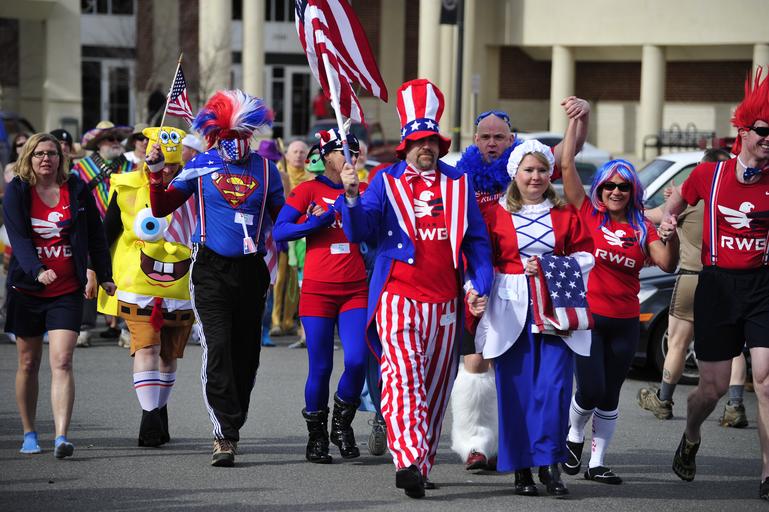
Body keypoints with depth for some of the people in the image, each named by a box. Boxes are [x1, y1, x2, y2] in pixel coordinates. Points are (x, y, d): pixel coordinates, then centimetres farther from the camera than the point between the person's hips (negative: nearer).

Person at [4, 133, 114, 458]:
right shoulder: (16, 192, -1)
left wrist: (104, 276, 10)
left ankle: (61, 437, -22)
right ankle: (29, 434, 24)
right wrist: (37, 271, -28)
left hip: (68, 291, -1)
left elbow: (95, 235, 10)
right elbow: (18, 237, -13)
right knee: (28, 364, 10)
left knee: (61, 363, -14)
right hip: (27, 289, 1)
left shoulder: (77, 190, 2)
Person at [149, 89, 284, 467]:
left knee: (245, 351, 8)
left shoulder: (264, 169, 7)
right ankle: (225, 433, -16)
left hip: (251, 270, 3)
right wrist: (156, 172, -11)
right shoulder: (201, 166, 2)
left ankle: (230, 430, 23)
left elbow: (282, 217, 14)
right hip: (211, 269, -3)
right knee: (218, 348, -15)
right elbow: (161, 208, 2)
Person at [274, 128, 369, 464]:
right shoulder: (309, 190, 2)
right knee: (320, 367, -1)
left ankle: (342, 423, 12)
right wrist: (319, 220, -16)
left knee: (357, 361, -12)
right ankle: (316, 436, 16)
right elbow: (279, 231, -6)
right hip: (318, 290, -3)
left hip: (355, 289, 3)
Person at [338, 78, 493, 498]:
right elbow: (360, 231, -3)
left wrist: (480, 285, 0)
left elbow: (477, 240, 13)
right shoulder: (386, 182, 5)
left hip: (445, 302, 4)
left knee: (436, 385, 8)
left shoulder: (459, 184, 12)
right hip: (398, 296, -4)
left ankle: (422, 465, 18)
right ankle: (408, 459, -34)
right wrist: (351, 196, -21)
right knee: (403, 373, -22)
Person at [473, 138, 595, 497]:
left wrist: (556, 266, -6)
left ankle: (549, 462, -6)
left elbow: (585, 255, 11)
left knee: (554, 384, -11)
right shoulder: (495, 215, 6)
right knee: (517, 388, -3)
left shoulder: (566, 214, 11)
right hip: (512, 312, -1)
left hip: (556, 309, 1)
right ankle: (521, 468, 5)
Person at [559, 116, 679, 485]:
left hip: (625, 322, 3)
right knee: (591, 390, -10)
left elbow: (667, 264, -3)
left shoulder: (642, 229, 6)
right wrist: (575, 120, -6)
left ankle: (596, 463, 16)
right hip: (588, 316, -3)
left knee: (610, 396, 8)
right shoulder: (588, 215, -2)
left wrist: (670, 237, -21)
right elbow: (566, 166, -6)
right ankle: (574, 435, 21)